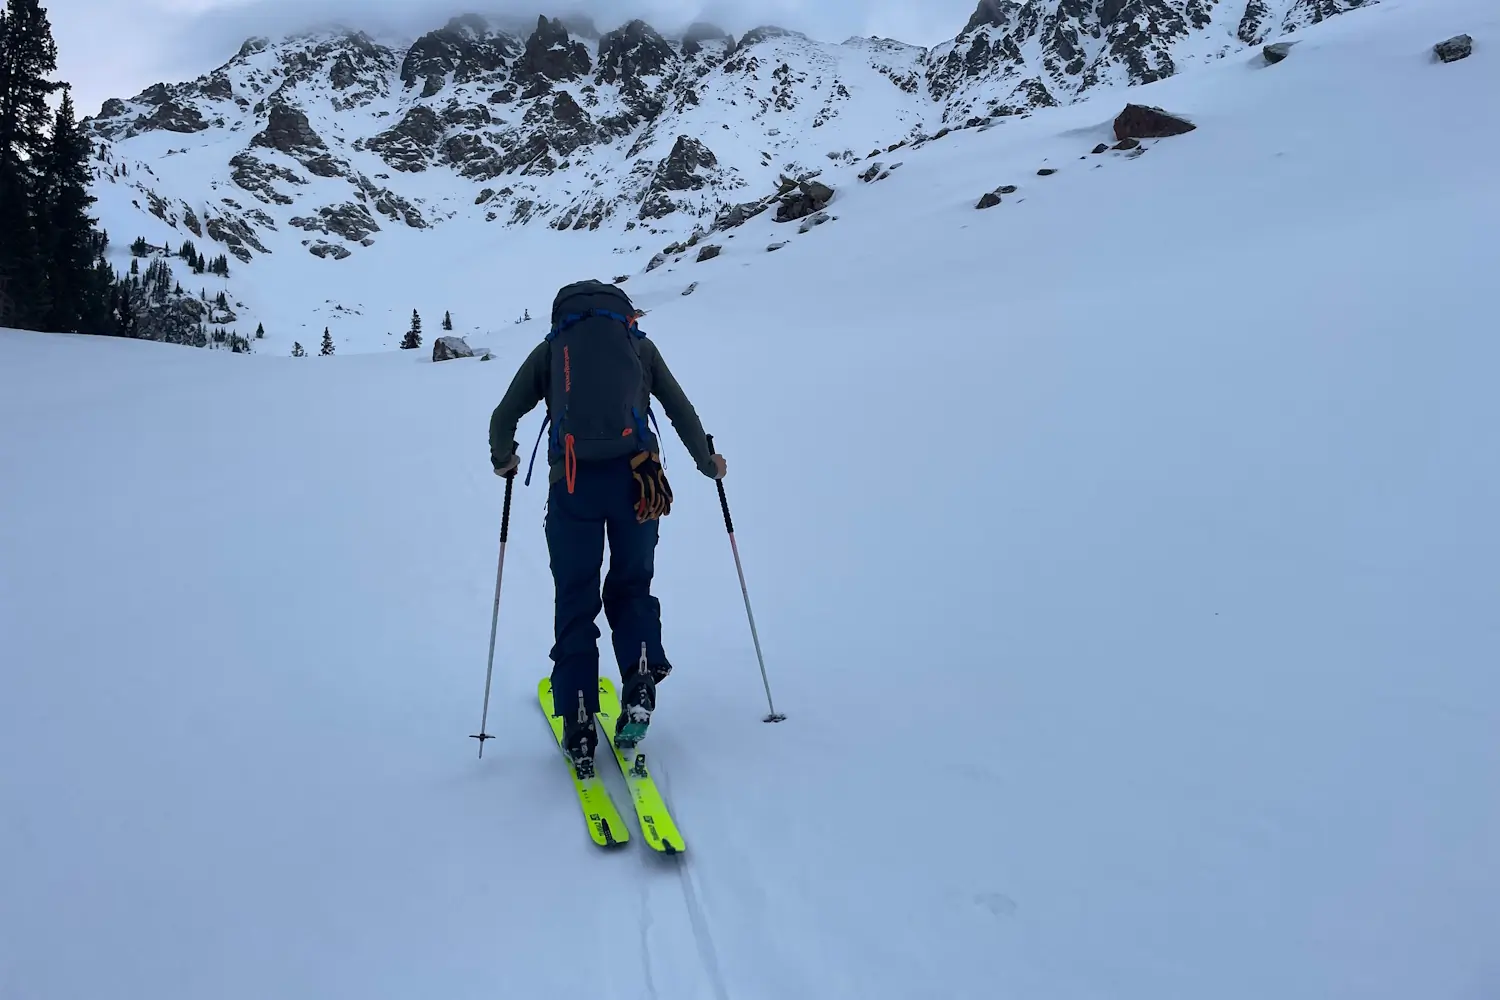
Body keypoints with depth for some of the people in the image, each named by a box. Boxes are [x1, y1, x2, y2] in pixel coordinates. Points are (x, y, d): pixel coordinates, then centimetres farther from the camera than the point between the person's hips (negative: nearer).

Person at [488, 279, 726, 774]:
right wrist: (707, 462, 35)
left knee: (575, 604, 9)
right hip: (637, 478, 1)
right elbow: (682, 412, 20)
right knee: (631, 587, 18)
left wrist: (504, 460, 34)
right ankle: (640, 682, -5)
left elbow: (503, 418, 14)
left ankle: (579, 727, 5)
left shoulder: (550, 347, 18)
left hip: (573, 482, 0)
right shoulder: (639, 344, 20)